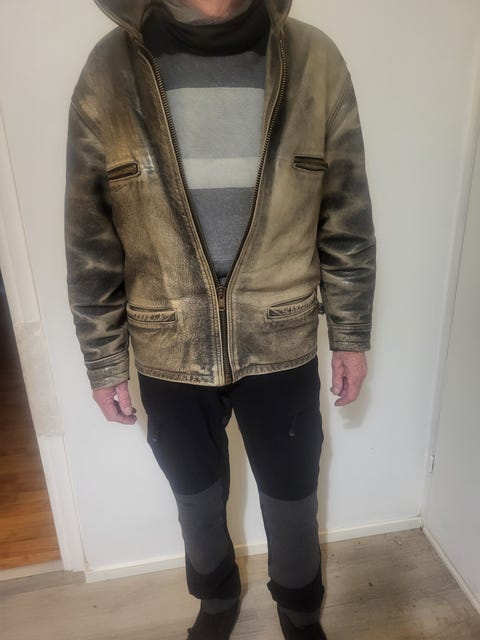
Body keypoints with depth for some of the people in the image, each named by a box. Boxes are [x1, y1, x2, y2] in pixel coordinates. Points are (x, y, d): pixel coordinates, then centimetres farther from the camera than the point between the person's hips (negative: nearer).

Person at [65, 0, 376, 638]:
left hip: (283, 349, 0)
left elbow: (347, 223, 0)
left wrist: (350, 335, 3)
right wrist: (103, 363, 1)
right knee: (198, 501, 24)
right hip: (170, 357, 1)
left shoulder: (316, 61, -6)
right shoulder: (108, 71, -7)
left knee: (292, 498, 21)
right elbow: (90, 245, -3)